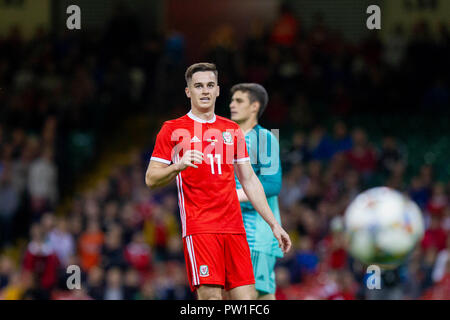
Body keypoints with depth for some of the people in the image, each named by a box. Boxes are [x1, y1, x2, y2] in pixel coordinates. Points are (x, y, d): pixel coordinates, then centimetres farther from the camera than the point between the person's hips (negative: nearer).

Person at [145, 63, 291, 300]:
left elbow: (249, 180, 21)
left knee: (246, 297, -3)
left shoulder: (232, 130, 18)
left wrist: (274, 224, 16)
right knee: (210, 296, -16)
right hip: (198, 227, -5)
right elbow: (151, 179, 1)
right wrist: (178, 166, -20)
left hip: (234, 227, 5)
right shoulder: (173, 129, 4)